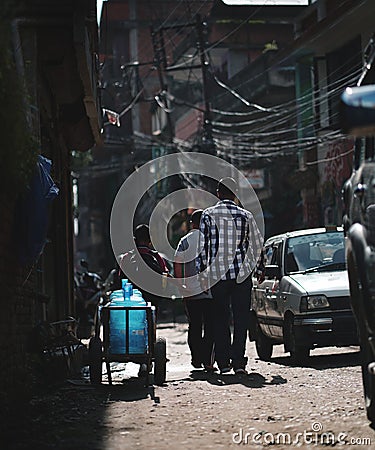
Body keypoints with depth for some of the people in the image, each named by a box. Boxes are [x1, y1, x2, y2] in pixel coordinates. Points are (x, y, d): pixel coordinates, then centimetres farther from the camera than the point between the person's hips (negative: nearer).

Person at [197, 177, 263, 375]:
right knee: (241, 317, 4)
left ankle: (223, 361, 6)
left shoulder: (208, 214, 0)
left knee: (220, 317, 8)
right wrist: (252, 264, 27)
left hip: (217, 274, 0)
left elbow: (203, 246, -2)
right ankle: (238, 361, -3)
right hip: (242, 273, 0)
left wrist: (202, 272, 6)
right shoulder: (246, 215, 3)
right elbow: (258, 243, 9)